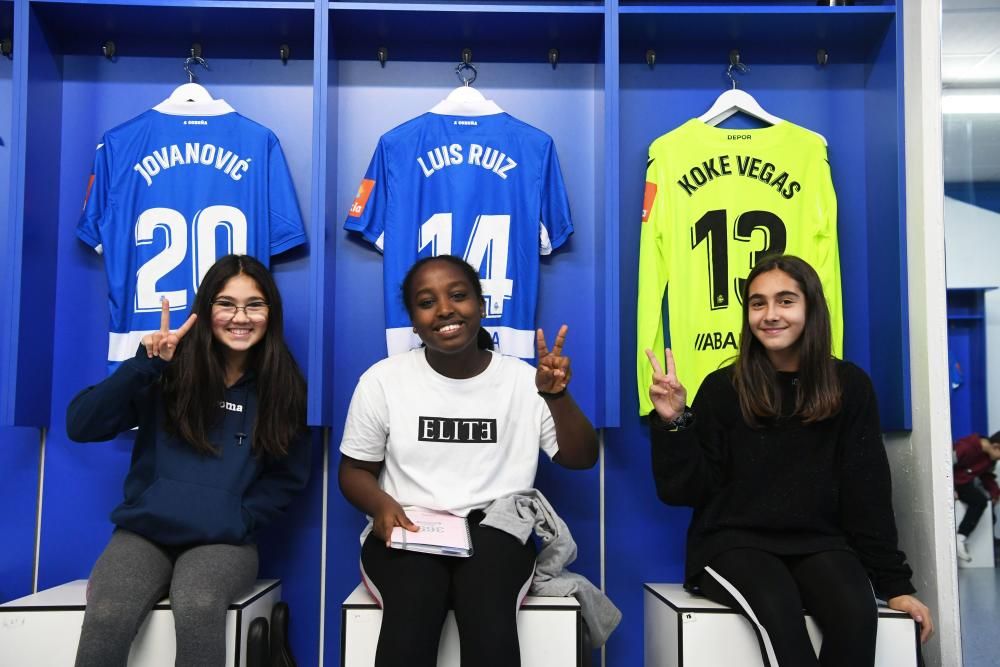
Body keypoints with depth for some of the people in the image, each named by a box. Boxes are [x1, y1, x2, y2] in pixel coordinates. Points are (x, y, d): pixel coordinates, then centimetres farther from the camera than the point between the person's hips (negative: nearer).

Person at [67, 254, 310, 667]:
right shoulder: (171, 370, 1)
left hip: (224, 541, 0)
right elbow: (80, 426, -5)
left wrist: (239, 519, -7)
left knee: (197, 606, -35)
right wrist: (144, 366, -16)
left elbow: (288, 475, 8)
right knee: (106, 616, -30)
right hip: (145, 531, 1)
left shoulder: (283, 387, 4)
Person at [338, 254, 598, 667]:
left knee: (489, 619, -32)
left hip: (495, 532, 1)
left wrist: (557, 396, -16)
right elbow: (355, 470, 10)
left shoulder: (523, 378, 3)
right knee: (412, 614, -34)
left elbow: (582, 459, 2)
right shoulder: (382, 379, 2)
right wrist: (381, 504, -13)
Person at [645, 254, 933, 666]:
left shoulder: (849, 385, 3)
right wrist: (674, 422, -17)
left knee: (856, 615, -29)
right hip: (734, 542, -2)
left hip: (818, 542, 2)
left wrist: (894, 582, 0)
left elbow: (868, 491, 5)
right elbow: (686, 491, -2)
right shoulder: (722, 388, -2)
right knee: (779, 610, -34)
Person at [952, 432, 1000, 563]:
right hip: (953, 483, -10)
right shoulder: (966, 448, -28)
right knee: (980, 501, -29)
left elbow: (987, 476, 11)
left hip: (965, 484, 10)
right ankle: (960, 540, -28)